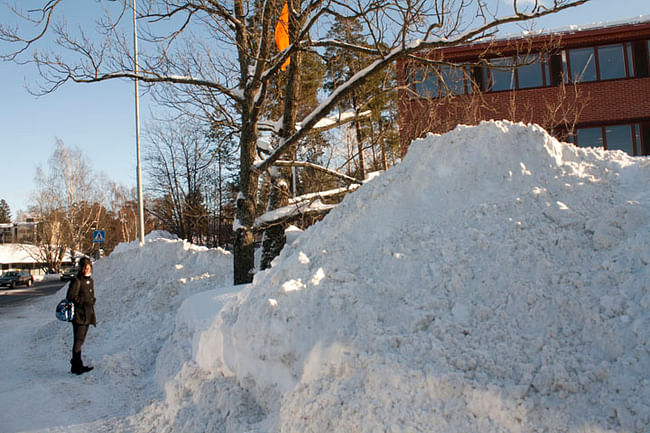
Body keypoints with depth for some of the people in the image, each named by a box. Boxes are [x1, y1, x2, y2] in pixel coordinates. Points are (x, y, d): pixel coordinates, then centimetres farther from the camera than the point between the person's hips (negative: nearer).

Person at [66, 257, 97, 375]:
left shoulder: (90, 280, 15)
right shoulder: (76, 281, -10)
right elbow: (71, 297, -14)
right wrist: (84, 301, -16)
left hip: (87, 315, 8)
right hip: (79, 315, -8)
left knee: (80, 340, 12)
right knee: (78, 340, -10)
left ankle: (75, 365, 19)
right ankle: (77, 365, -11)